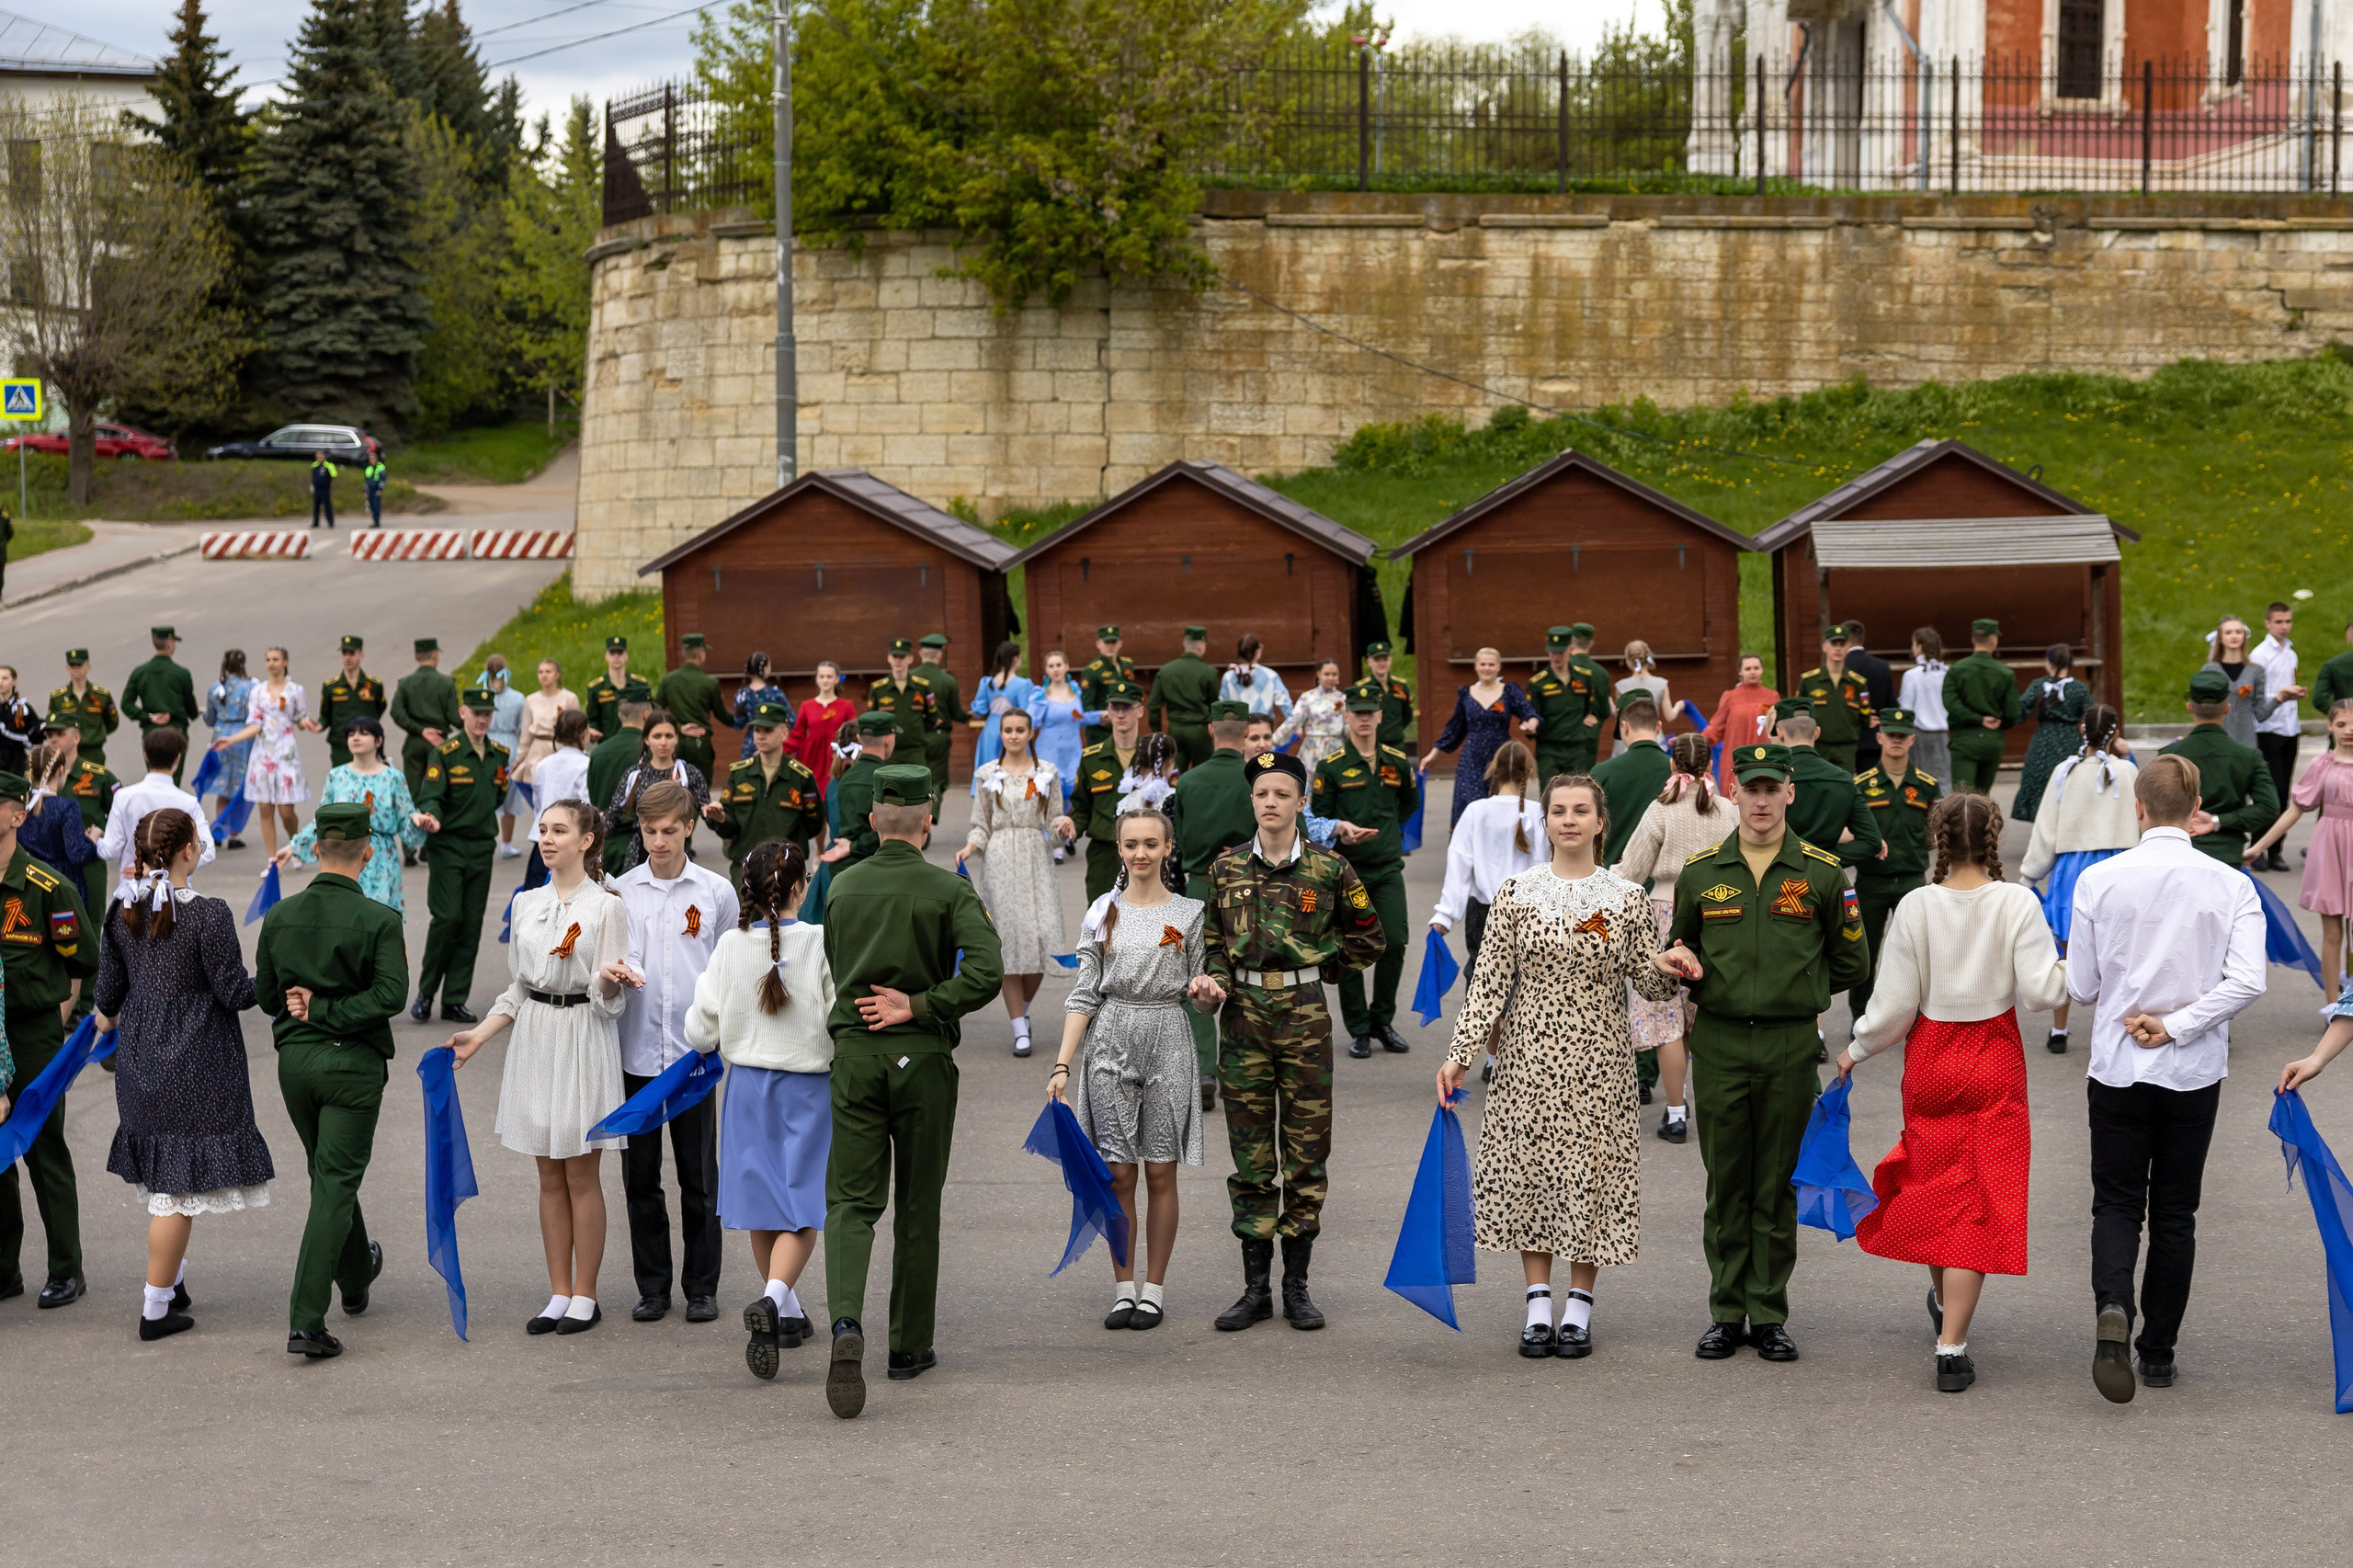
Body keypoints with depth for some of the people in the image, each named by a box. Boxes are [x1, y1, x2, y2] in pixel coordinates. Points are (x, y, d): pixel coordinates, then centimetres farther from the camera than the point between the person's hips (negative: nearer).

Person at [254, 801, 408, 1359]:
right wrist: (328, 1011, -15)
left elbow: (266, 997, 7)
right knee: (335, 1187, -2)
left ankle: (356, 1278, 45)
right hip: (352, 1064, -5)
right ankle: (306, 1320, -10)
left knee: (327, 1175, 24)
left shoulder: (280, 915, -1)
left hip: (294, 1060, 5)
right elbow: (390, 995, -22)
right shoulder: (379, 920, -13)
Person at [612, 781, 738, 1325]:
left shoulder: (717, 892, 2)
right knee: (640, 1177, 6)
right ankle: (652, 1286, 16)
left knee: (699, 1177, 4)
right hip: (636, 1050, 1)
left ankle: (702, 1286, 14)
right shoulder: (618, 892, 3)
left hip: (695, 1052, -1)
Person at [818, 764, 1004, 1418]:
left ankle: (846, 1322, -25)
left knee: (851, 1201, 1)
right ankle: (909, 1346, 18)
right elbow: (986, 972, -20)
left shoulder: (843, 887, 5)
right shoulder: (949, 890, -6)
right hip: (922, 1056, -2)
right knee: (918, 1206, 11)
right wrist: (919, 1008, -11)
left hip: (854, 1053, 2)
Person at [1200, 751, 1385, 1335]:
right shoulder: (1226, 867, 5)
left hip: (1305, 1014, -1)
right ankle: (1255, 1289, 10)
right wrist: (1213, 979, -6)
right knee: (1250, 1154, 4)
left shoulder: (1330, 869, -1)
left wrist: (1314, 967, 5)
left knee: (1306, 1152, 3)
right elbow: (1214, 941, 13)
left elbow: (1368, 939, 10)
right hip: (1244, 1014, 2)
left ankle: (1297, 1286, 11)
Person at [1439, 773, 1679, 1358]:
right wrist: (1460, 1053, -6)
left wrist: (1672, 968, -20)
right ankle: (1538, 1305, 13)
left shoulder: (1629, 899, 1)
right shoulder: (1517, 892, 1)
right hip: (1529, 1055, 1)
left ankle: (1579, 1308, 13)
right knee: (1527, 1168, 3)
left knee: (1591, 1170, 2)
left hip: (1599, 1059, -1)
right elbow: (1490, 979, 0)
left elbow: (1651, 983, 3)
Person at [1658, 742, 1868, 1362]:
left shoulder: (1823, 873, 3)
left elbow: (1849, 962, 10)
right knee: (1725, 1186, 5)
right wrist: (1681, 962, -3)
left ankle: (1769, 1316, 10)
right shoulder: (1699, 873, 7)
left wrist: (1794, 993, 5)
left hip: (1791, 1046, -1)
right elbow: (1679, 951, 19)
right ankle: (1726, 1315, 12)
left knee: (1777, 1187, 3)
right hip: (1718, 1046, 1)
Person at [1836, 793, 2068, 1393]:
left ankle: (1943, 1299, 44)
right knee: (1979, 1198, 1)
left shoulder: (1916, 905, -9)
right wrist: (2069, 970, 5)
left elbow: (1894, 1005, -7)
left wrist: (1858, 1050, 9)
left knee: (1935, 1181, 22)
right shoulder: (2017, 903, -11)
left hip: (1931, 1060, 1)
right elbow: (2040, 992, -15)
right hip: (1995, 1062, -1)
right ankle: (1951, 1348, -5)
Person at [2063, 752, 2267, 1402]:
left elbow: (2081, 986, -2)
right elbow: (2248, 980, -17)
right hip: (2195, 1073, 1)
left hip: (2118, 1066, -1)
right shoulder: (2231, 885, -7)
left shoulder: (2099, 880, -8)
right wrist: (2175, 1024, -13)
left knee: (2117, 1203, 10)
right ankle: (2158, 1352, 17)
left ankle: (2113, 1309, -18)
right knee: (2175, 1212, 13)